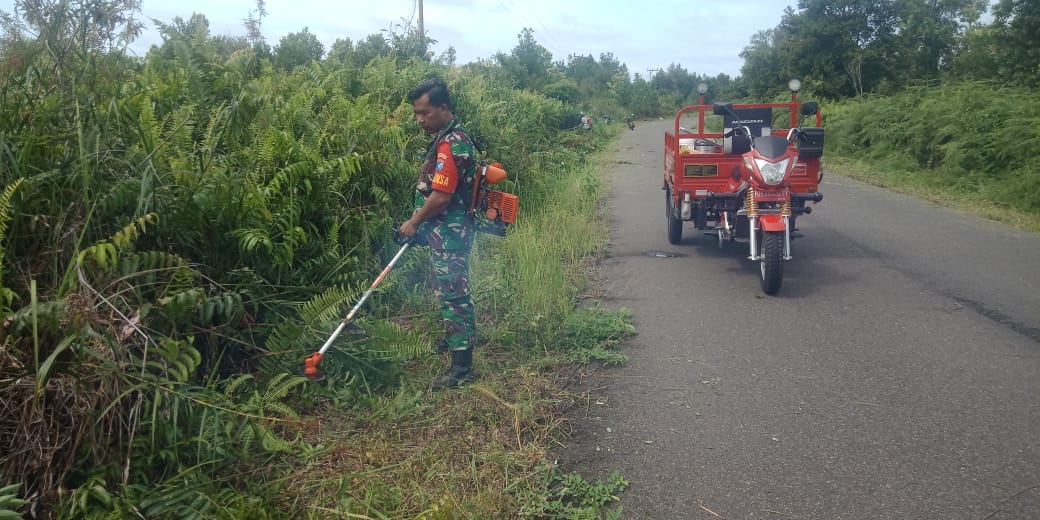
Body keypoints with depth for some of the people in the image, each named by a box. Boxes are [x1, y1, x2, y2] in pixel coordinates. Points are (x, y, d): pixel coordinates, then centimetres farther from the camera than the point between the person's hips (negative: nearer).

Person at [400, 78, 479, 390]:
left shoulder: (450, 144, -21)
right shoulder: (450, 136, 12)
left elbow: (441, 196, -25)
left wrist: (414, 222, -10)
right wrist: (421, 222, 17)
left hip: (449, 233, -10)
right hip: (447, 230, 10)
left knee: (453, 295, -6)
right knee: (449, 291, 23)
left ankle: (462, 367, -1)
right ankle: (454, 338, 40)